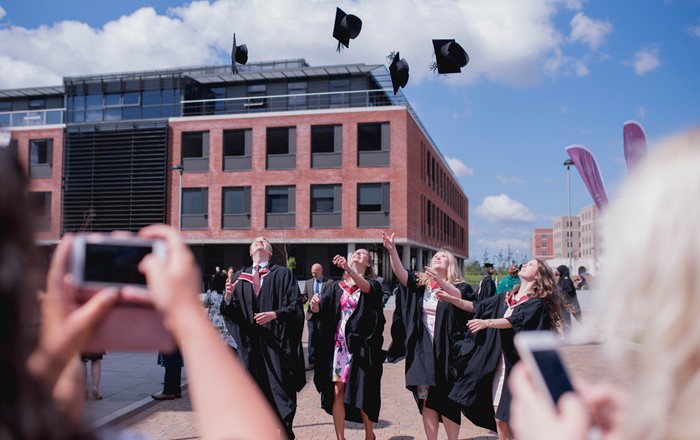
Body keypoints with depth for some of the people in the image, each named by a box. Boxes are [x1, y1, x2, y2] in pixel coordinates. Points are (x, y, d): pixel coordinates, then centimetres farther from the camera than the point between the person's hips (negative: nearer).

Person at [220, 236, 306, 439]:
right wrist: (228, 297, -14)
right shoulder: (239, 277, 13)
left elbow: (295, 305, -5)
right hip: (249, 342, 3)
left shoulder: (283, 274, 3)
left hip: (276, 342, -3)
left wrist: (274, 314, -20)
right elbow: (230, 312, 7)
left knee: (280, 391, 1)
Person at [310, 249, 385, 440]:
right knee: (337, 392, -1)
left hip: (361, 346, -3)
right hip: (339, 345, 3)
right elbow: (319, 309, 0)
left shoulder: (373, 285, 2)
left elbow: (365, 288, -23)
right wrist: (315, 305, -24)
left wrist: (348, 268, -39)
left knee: (363, 392, 3)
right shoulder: (337, 287, 11)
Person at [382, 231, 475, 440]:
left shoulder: (459, 286, 2)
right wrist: (392, 250, -25)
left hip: (445, 350, -2)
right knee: (426, 400, 5)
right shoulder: (420, 283, 8)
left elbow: (461, 298, -21)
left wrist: (440, 281, -36)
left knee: (446, 401, 3)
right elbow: (401, 273, -9)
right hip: (422, 350, 2)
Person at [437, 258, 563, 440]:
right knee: (500, 419, 8)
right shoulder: (504, 297, 12)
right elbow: (478, 306, 16)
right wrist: (452, 299, 5)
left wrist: (487, 322, -36)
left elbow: (515, 321, -23)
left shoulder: (537, 304, -7)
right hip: (499, 364, 6)